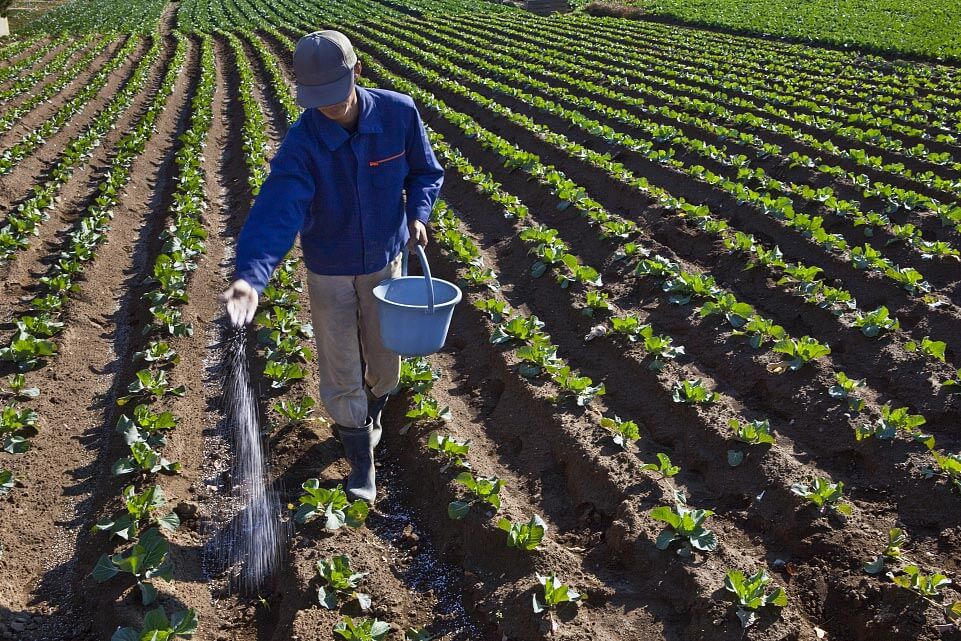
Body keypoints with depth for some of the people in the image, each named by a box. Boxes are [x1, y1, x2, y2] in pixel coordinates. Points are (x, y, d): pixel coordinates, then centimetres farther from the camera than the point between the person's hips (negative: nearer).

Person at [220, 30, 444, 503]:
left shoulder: (399, 113, -18)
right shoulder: (301, 144, -25)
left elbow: (425, 171, 0)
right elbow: (277, 212, -38)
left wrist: (417, 214, -19)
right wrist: (251, 276, -54)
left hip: (385, 263, 2)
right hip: (329, 272, -2)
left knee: (384, 363, 16)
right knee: (340, 371, 5)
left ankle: (369, 415, 51)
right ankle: (360, 457, 29)